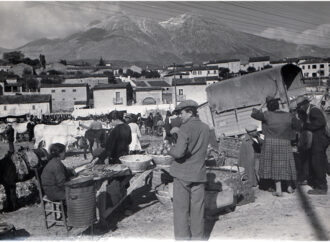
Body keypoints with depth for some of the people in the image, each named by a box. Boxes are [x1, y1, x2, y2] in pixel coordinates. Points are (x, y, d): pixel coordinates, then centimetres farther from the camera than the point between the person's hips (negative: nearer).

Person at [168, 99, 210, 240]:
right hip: (199, 173, 5)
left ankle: (182, 236, 12)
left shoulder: (185, 128, -16)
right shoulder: (205, 128, 5)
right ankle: (198, 236, 22)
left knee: (181, 209, 6)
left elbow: (179, 152, -23)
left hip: (182, 173, -5)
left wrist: (171, 150, -2)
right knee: (197, 209, 13)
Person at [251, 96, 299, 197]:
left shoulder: (267, 115, -8)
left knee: (274, 166, 6)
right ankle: (290, 187, 27)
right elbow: (298, 125, 7)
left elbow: (254, 115, -1)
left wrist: (255, 110, 21)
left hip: (270, 143, -2)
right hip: (285, 144, 2)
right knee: (286, 164, 15)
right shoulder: (288, 116, -3)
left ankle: (278, 190, 3)